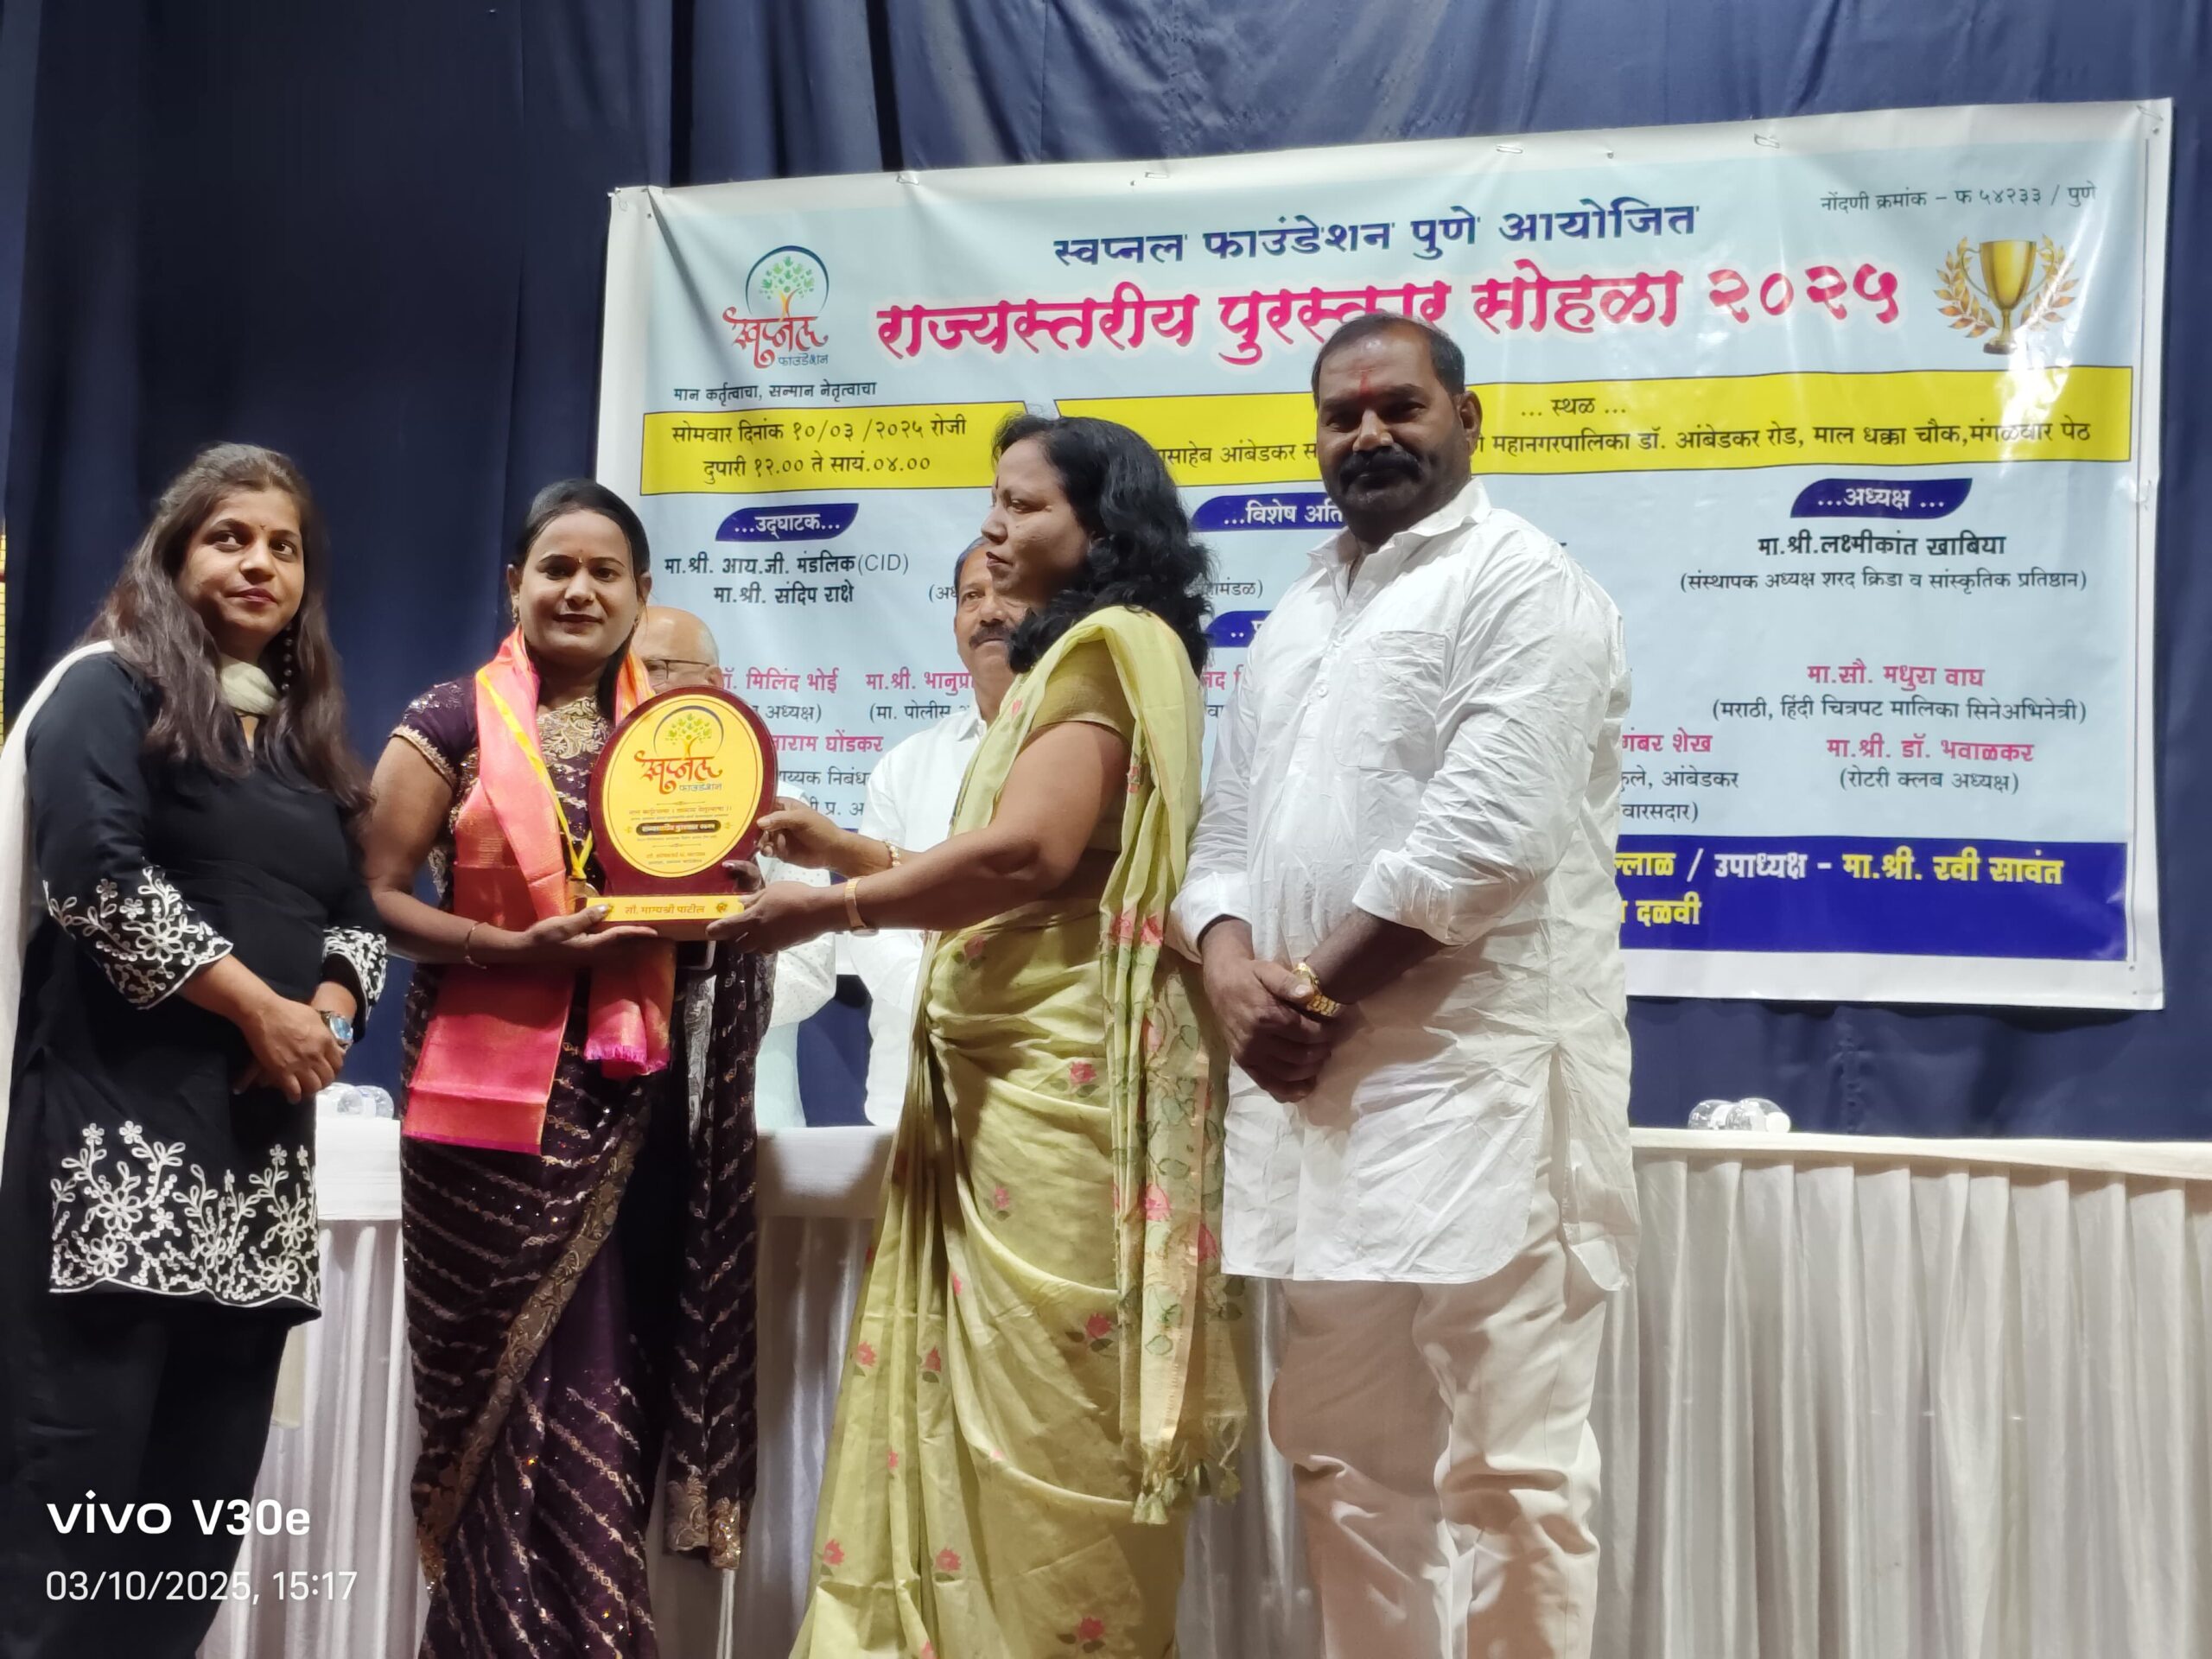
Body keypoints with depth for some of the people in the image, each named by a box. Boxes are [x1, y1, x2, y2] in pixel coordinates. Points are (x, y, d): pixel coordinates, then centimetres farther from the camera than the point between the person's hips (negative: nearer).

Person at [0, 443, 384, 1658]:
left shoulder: (309, 736, 22)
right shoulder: (113, 689, 2)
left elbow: (358, 913, 18)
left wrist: (329, 1016, -3)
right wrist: (260, 1007, -12)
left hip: (264, 1146, 7)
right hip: (119, 1128, -6)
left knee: (208, 1488, 6)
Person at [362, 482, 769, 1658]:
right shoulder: (453, 723, 0)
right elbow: (376, 896, -5)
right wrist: (517, 948, -18)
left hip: (634, 1105, 3)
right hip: (494, 1101, -3)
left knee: (609, 1386, 4)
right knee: (509, 1391, 4)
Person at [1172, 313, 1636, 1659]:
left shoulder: (1521, 584, -5)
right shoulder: (1298, 617, 21)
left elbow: (1486, 834, -17)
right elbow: (1230, 825, 18)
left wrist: (1317, 990, -11)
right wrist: (1229, 954, -4)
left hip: (1478, 1081, -8)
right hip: (1315, 1085, 8)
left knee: (1508, 1463, -2)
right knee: (1343, 1449, 14)